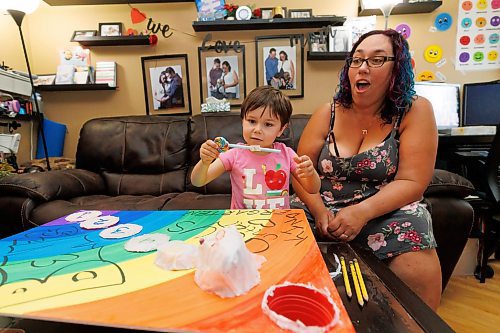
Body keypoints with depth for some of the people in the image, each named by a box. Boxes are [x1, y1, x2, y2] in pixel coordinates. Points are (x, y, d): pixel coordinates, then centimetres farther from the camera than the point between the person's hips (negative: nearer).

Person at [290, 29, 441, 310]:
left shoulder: (415, 111, -3)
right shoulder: (328, 113, 2)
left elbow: (412, 183, -9)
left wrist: (363, 212, -23)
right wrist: (319, 210, -17)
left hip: (386, 211, -1)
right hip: (321, 209, 2)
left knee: (421, 274, -25)